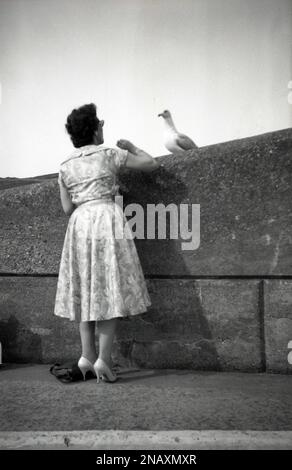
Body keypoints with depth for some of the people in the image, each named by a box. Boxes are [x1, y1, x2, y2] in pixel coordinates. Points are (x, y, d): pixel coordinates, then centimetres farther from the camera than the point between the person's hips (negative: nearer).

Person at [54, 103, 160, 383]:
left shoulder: (65, 167, 11)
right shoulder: (109, 154, 1)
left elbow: (67, 208, 9)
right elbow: (151, 164, 5)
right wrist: (130, 147, 20)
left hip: (79, 224, 5)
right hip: (107, 218, -4)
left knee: (85, 290, 10)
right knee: (110, 288, -3)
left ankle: (87, 355, 10)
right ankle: (103, 358, -7)